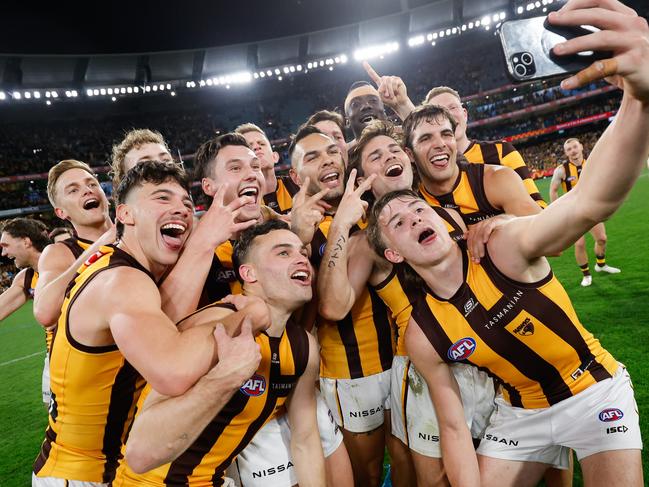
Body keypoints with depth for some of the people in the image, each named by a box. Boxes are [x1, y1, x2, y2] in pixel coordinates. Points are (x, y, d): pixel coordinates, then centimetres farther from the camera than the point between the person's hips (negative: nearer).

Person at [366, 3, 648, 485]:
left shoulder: (507, 247, -26)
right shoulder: (422, 335, -16)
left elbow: (592, 201, -47)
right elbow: (455, 427, -5)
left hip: (596, 393, -2)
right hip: (521, 414, 3)